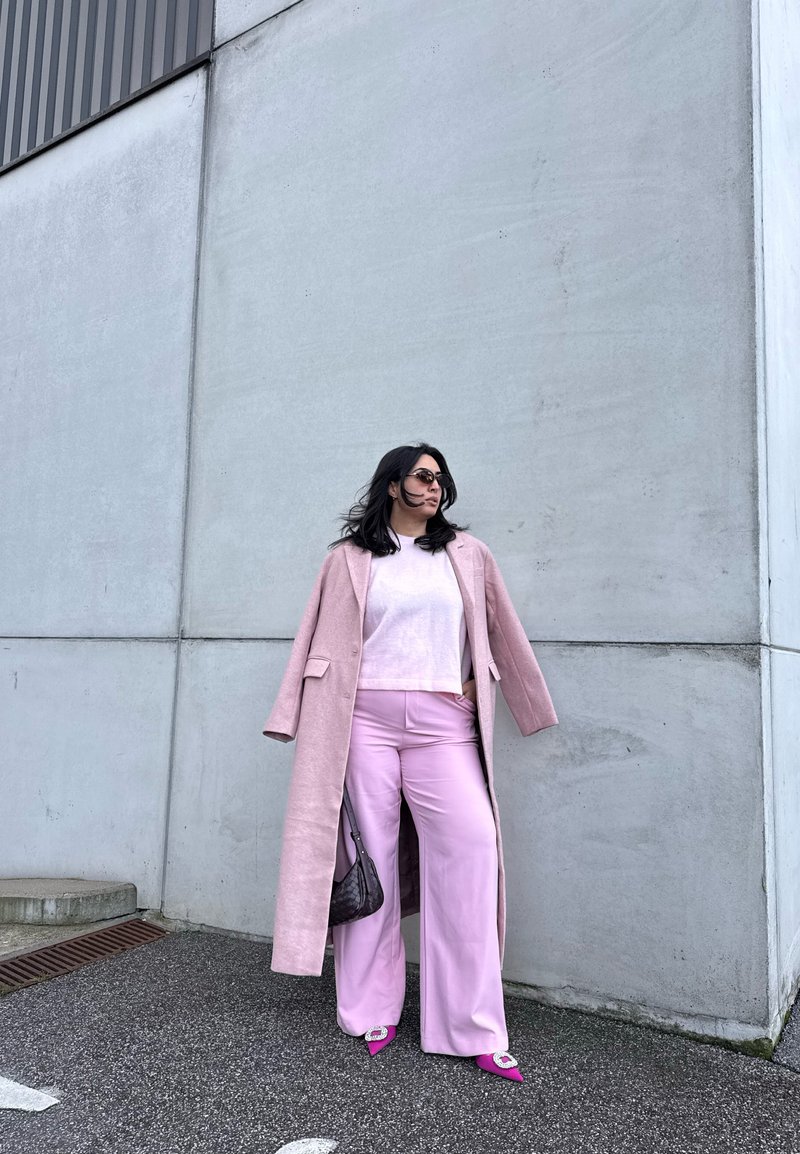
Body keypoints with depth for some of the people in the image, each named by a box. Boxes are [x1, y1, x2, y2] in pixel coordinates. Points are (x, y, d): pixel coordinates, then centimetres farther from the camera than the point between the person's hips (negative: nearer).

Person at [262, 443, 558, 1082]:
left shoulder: (467, 554, 14)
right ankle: (373, 1013, 17)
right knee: (371, 858, 2)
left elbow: (499, 632, 22)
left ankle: (474, 1029, -2)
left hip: (443, 722, 1)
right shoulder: (350, 558, 9)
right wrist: (324, 738, 5)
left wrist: (474, 685, 10)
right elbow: (328, 647, 9)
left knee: (470, 846, -11)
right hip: (367, 719, -1)